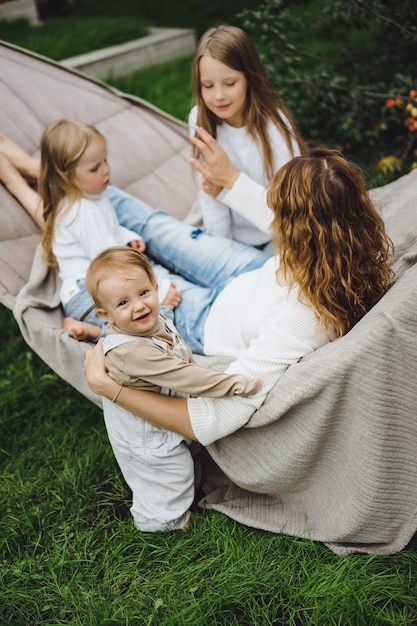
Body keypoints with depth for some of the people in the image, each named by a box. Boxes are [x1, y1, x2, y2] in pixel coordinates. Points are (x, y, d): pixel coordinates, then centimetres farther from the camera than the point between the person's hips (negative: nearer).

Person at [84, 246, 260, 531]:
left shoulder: (158, 324, -9)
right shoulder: (130, 352, -39)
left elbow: (186, 361, 8)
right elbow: (182, 377, -40)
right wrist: (235, 384, -38)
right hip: (148, 442, -9)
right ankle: (168, 520, 42)